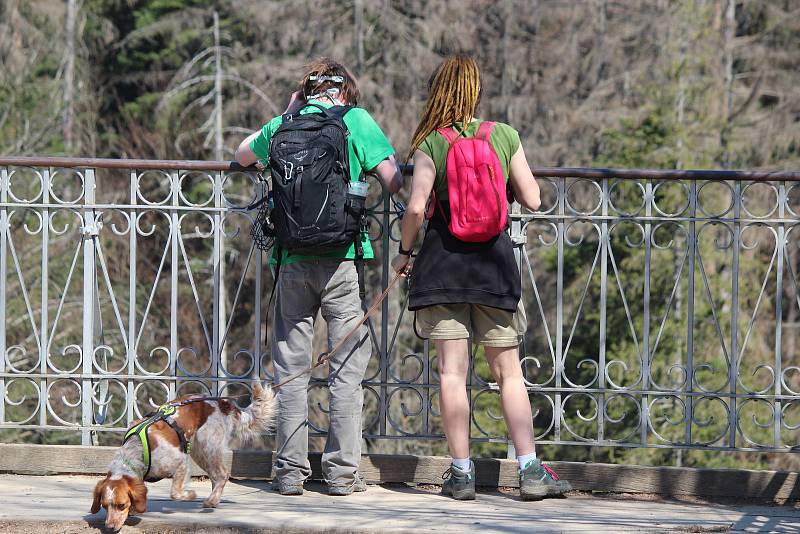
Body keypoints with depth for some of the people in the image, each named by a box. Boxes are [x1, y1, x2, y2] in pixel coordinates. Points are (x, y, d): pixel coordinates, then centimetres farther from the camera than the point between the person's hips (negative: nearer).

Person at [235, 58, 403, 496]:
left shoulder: (283, 126, 10)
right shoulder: (356, 120, 1)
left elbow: (242, 155, 30)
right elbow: (393, 182, 0)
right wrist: (390, 158, 21)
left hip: (292, 258, 3)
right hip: (341, 257, -2)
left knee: (291, 367, 7)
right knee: (347, 364, 3)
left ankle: (290, 470, 4)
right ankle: (342, 471, 0)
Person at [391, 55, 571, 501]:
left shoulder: (431, 144, -5)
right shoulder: (506, 137, 0)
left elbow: (416, 206, -12)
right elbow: (532, 200, 2)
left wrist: (404, 252, 3)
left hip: (443, 259, -1)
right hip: (495, 262, 1)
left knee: (453, 371, 2)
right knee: (508, 371, 7)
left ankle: (462, 473, 2)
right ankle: (531, 470, 3)